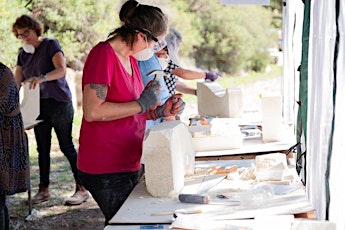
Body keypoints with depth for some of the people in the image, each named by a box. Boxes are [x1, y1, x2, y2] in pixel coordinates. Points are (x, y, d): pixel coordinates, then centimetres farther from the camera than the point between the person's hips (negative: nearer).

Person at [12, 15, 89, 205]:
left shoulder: (50, 45, -6)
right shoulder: (23, 54, 12)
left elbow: (62, 70, -21)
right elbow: (17, 81, 7)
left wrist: (41, 78, -38)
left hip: (59, 103, -6)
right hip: (39, 105, 6)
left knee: (66, 146, -6)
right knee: (42, 148, 9)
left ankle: (82, 188, 0)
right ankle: (44, 189, 18)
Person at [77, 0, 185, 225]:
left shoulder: (131, 59, 12)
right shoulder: (104, 55, -15)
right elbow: (92, 111, -24)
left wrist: (161, 111, 4)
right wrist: (142, 104, -18)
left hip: (128, 164, 9)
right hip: (106, 169, -9)